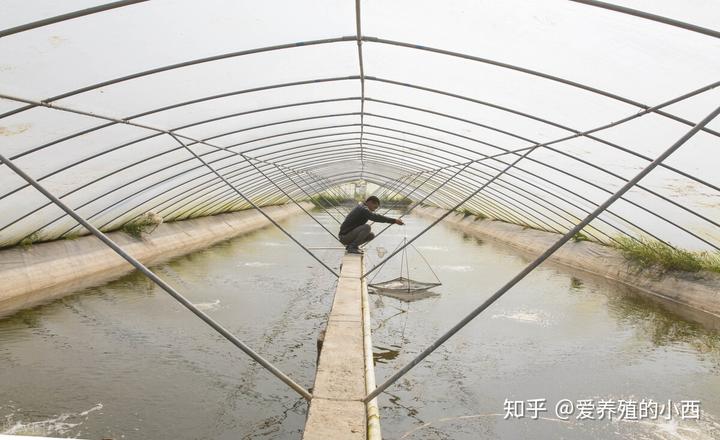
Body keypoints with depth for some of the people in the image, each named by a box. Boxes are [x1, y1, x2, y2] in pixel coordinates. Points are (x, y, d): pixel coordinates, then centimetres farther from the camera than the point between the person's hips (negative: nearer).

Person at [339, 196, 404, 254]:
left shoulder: (361, 206, 13)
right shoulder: (363, 209, -19)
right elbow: (376, 217, -30)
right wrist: (394, 220, -30)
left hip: (350, 235, 10)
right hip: (344, 237, -10)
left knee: (371, 235, 8)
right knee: (367, 227, -27)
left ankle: (351, 245, 10)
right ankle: (352, 247, -15)